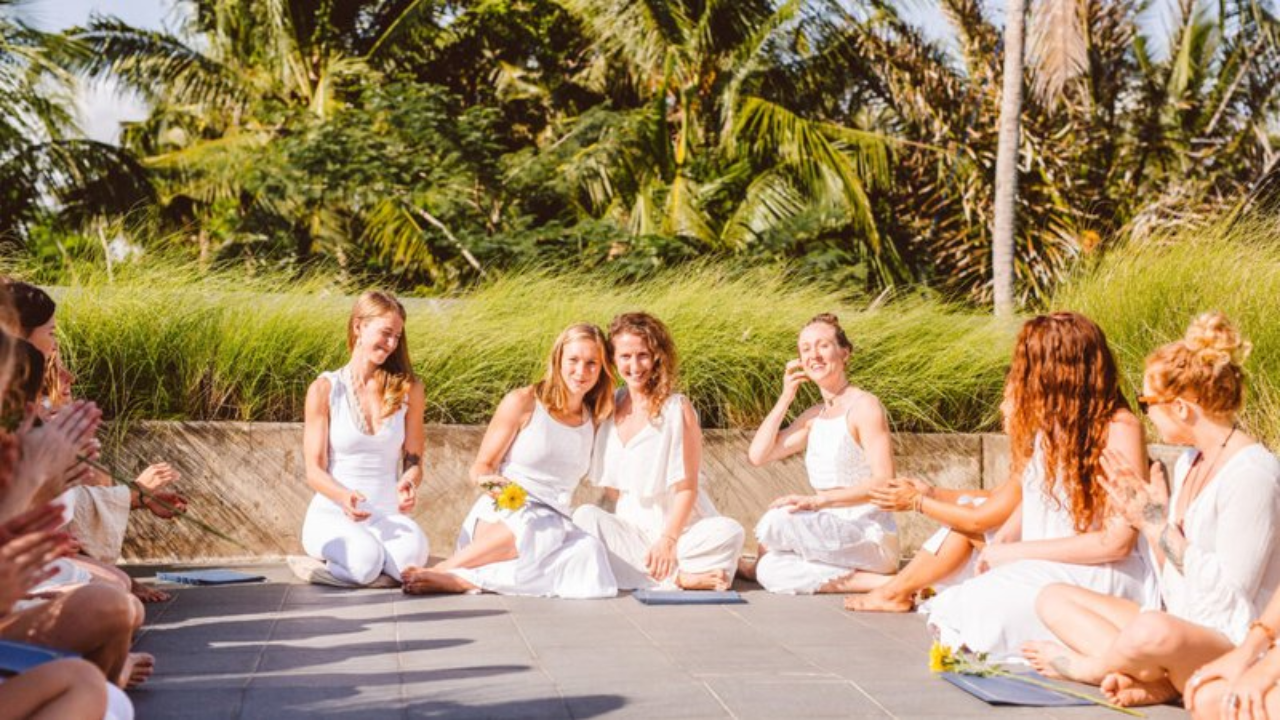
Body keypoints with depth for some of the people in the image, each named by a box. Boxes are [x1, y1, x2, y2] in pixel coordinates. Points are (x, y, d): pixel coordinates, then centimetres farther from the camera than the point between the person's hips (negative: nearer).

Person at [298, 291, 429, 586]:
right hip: (333, 514, -2)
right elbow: (315, 470, -2)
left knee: (411, 556, -33)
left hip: (388, 516, 3)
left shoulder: (409, 389, 7)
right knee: (365, 561, -35)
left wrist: (409, 484, -17)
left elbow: (413, 461, 9)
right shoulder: (325, 389, 0)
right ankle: (341, 553, 0)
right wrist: (344, 497, -24)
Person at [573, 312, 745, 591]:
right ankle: (679, 577, -29)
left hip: (679, 526, -4)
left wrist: (668, 540, -20)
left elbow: (687, 487, -9)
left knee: (729, 532, -30)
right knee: (585, 516, -26)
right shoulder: (609, 407, 6)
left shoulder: (678, 409, -7)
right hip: (631, 530, 4)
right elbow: (610, 484, 7)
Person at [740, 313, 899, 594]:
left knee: (778, 521, -31)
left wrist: (819, 500, -26)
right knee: (771, 572, -20)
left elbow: (884, 482, -18)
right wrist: (785, 398, 3)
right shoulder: (814, 416, 13)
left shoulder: (863, 406, -10)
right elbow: (758, 455, 7)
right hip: (833, 534, 8)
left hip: (871, 536, -8)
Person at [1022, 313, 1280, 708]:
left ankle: (1082, 665, -6)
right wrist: (1147, 521, -1)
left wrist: (1159, 525, -14)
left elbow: (1229, 592, -20)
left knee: (1154, 632, -40)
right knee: (1053, 599, 1)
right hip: (1179, 629, 9)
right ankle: (1155, 678, -18)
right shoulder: (1188, 463, 12)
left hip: (1234, 646, -9)